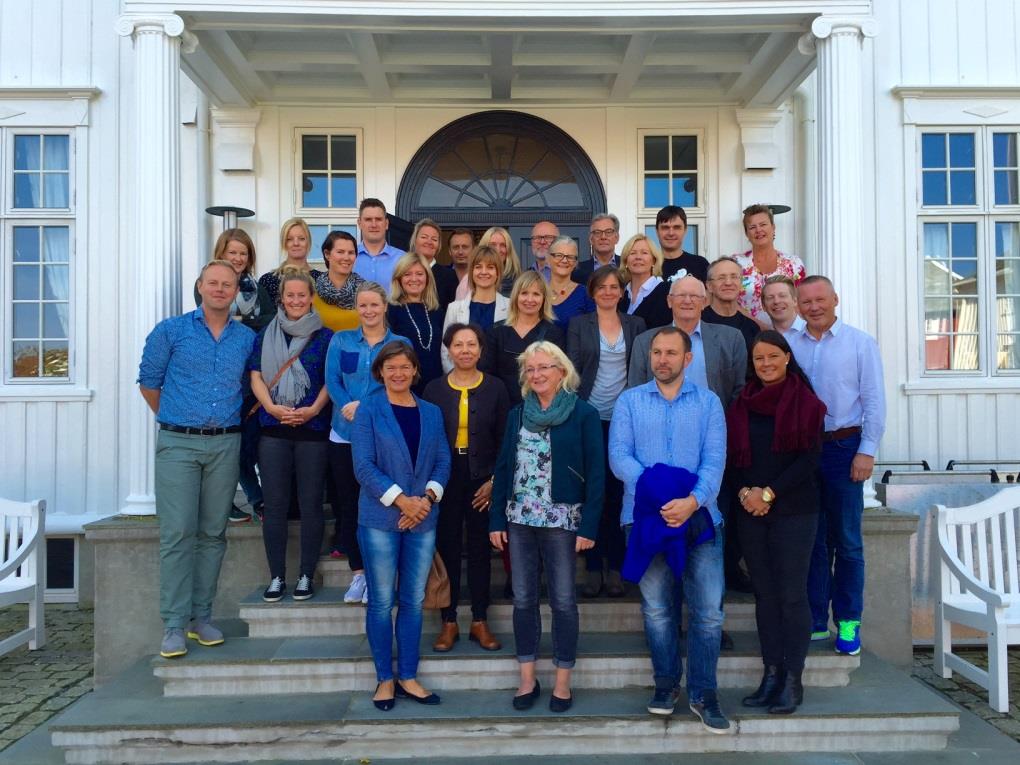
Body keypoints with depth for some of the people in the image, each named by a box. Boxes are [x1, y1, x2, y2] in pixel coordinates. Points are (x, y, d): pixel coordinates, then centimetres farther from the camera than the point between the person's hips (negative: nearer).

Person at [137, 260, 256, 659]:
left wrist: (233, 421, 11)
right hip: (178, 443, -2)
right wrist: (174, 419, 13)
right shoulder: (171, 330, 3)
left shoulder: (247, 338, 9)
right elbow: (148, 382, 9)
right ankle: (174, 625, -2)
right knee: (177, 533, -7)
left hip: (226, 445, 3)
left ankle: (201, 617, 14)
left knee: (213, 533, 6)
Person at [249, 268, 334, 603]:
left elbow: (331, 380, 2)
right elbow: (256, 377, 7)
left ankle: (306, 576, 11)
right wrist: (272, 407, -10)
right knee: (275, 504, 3)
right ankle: (276, 576, 12)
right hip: (274, 428, 2)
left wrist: (313, 409, -13)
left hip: (313, 427, -2)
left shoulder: (325, 335, 6)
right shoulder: (266, 334, 12)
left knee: (310, 504, 1)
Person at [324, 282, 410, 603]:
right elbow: (332, 380, -1)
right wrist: (349, 408, -19)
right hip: (344, 435, 2)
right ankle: (358, 574, 17)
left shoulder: (401, 344, 4)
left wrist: (364, 405, -18)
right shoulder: (341, 341, 9)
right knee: (348, 503, 6)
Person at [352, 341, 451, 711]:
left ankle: (408, 677, 20)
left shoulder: (431, 412, 11)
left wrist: (428, 497, -10)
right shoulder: (369, 409, -1)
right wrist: (401, 499, -15)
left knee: (414, 600, 9)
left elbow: (443, 461, 7)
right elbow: (364, 465, -9)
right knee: (382, 601, 3)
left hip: (423, 519, 4)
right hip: (380, 518, -3)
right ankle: (385, 678, 16)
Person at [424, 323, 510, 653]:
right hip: (445, 477, 0)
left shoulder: (495, 388, 1)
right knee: (447, 548, 4)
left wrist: (494, 481, -7)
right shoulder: (434, 389, 3)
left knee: (480, 548, 7)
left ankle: (480, 622, 18)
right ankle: (449, 623, 16)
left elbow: (504, 440, 1)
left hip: (483, 480, 0)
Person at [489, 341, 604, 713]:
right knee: (523, 599, 8)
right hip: (520, 519, 4)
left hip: (562, 520, -4)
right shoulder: (517, 414, 10)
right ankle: (527, 679, 20)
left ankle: (562, 682, 16)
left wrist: (588, 526, -12)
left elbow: (595, 473, -7)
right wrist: (497, 520, 4)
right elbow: (503, 468, 10)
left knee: (563, 601, 3)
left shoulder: (583, 414, -4)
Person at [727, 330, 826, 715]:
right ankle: (771, 675, 15)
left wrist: (769, 493, -12)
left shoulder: (805, 402, -2)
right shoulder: (742, 404, 10)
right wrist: (745, 491, -8)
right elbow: (732, 456, 9)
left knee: (792, 594, -1)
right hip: (750, 511, 4)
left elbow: (809, 459, -7)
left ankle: (793, 680, 7)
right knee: (764, 593, 8)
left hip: (793, 509, -4)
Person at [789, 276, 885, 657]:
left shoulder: (860, 342, 1)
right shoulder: (789, 345, 6)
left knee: (846, 540, 4)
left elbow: (874, 400, -2)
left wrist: (867, 451, -9)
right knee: (812, 538, 10)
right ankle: (814, 620, 19)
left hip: (843, 447, -2)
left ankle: (848, 623, 15)